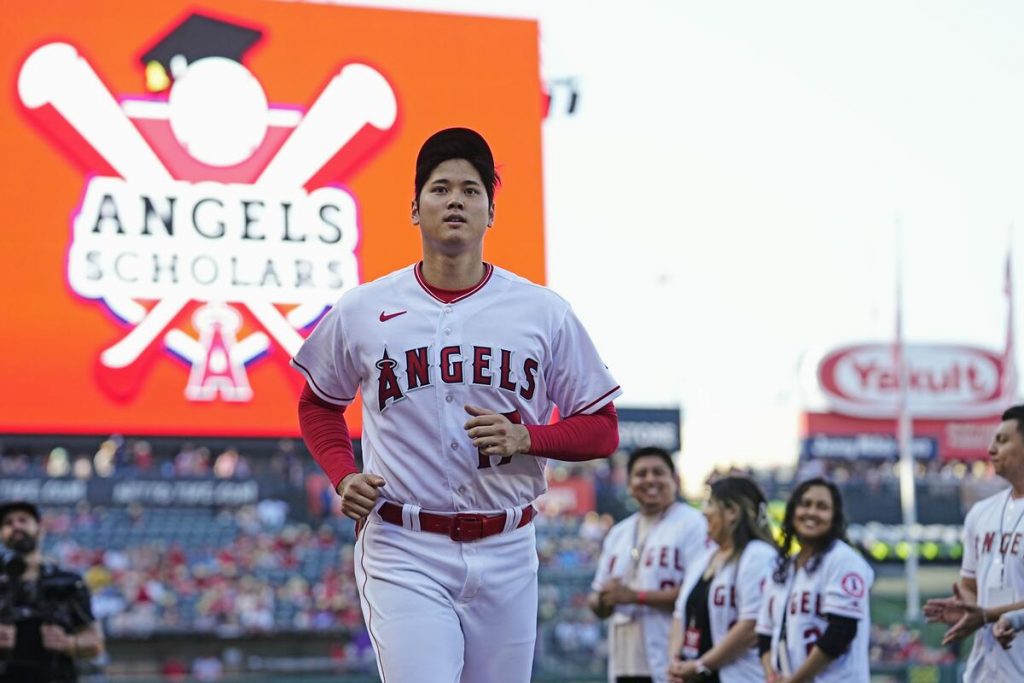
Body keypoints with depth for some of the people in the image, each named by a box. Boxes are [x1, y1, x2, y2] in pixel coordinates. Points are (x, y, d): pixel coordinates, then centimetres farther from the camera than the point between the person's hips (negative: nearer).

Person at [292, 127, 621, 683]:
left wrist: (526, 437, -12)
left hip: (505, 553, 2)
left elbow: (602, 429, 6)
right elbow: (318, 404, 19)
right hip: (403, 552, -2)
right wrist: (343, 476, 0)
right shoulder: (361, 311, 3)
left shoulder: (543, 312, 3)